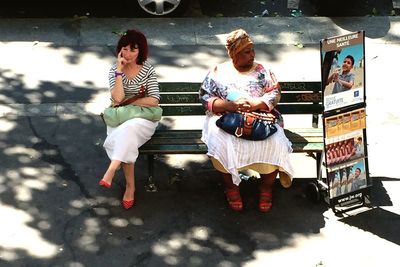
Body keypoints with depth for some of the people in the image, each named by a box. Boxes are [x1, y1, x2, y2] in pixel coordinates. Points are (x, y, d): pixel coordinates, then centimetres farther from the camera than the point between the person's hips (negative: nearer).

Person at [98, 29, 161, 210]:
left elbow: (154, 101, -9)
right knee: (126, 140, -33)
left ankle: (110, 172, -37)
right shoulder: (114, 70, 1)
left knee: (127, 130, -37)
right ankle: (130, 186, -25)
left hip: (144, 117, -1)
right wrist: (119, 71, -17)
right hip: (119, 119, 1)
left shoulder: (148, 70, -2)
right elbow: (117, 98, -15)